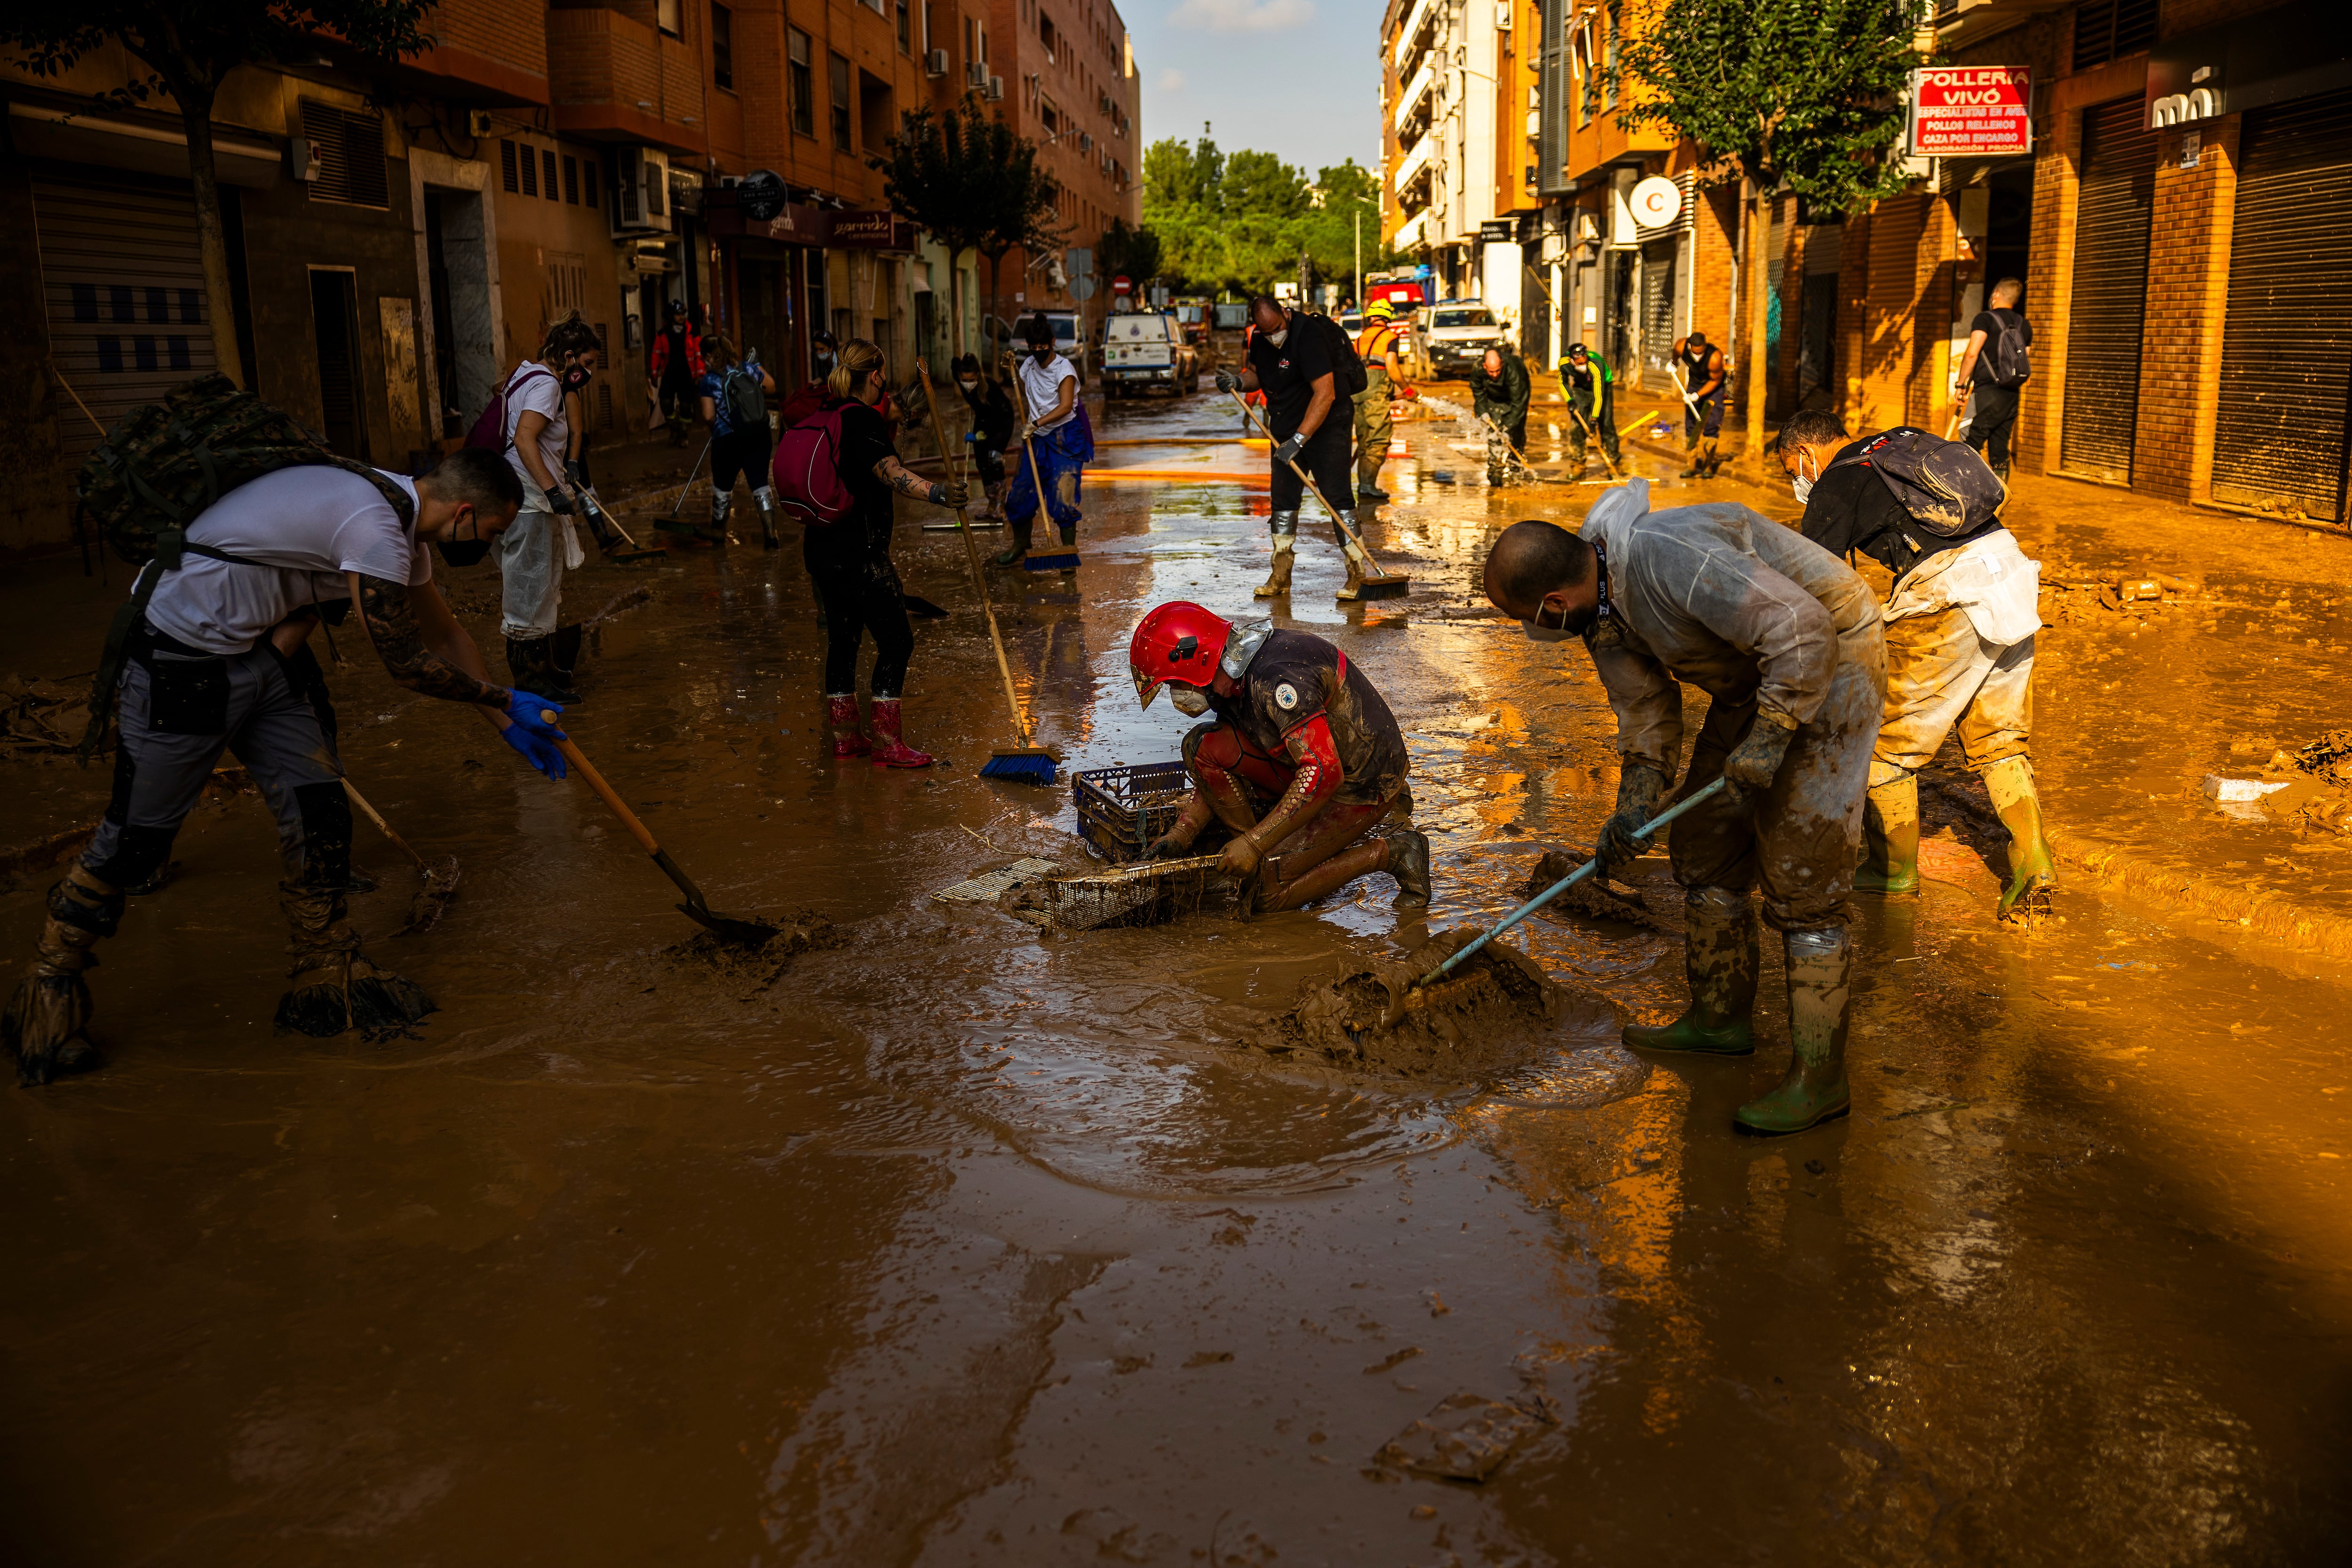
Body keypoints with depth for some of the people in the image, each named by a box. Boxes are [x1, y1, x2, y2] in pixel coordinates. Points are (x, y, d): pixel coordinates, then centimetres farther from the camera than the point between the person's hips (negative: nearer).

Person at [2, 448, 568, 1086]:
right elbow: (409, 666, -19)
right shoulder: (377, 529, -27)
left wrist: (506, 723, 18)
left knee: (318, 810, 5)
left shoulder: (397, 512, 5)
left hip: (261, 651, 9)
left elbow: (445, 634, 17)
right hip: (184, 664, -9)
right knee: (137, 836, 1)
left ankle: (328, 974, 17)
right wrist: (501, 699, -6)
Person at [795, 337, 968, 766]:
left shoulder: (823, 416, 11)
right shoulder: (864, 418, -15)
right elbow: (888, 470, -34)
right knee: (895, 638, -2)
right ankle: (886, 742, 0)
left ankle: (845, 734, 24)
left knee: (842, 637, 16)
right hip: (859, 551, -9)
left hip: (822, 548, 9)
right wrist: (937, 493, -48)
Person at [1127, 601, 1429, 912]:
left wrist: (1253, 843, -28)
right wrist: (1179, 836, -1)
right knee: (1203, 746, -3)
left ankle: (1391, 853, -2)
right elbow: (1219, 771, 11)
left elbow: (1324, 773, -32)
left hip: (1367, 785, -9)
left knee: (1267, 892, -10)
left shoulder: (1276, 677, -28)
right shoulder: (1237, 680, 3)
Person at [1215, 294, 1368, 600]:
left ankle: (1358, 574, -7)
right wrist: (1239, 381, -5)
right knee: (1283, 500, 7)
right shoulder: (1259, 340, 1)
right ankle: (1280, 578, 13)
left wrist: (1299, 439, -31)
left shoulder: (1308, 335, -24)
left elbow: (1325, 394, -29)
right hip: (1286, 430, 8)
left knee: (1338, 499, -11)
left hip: (1324, 426, -7)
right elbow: (1256, 374, 20)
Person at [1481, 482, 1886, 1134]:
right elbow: (1646, 709, 7)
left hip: (1828, 664, -10)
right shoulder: (1599, 605, -2)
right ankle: (1719, 1019, 29)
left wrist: (1764, 742, -31)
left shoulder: (1672, 558, -33)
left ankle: (1819, 1078, -2)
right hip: (1753, 679, 10)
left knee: (1799, 878, -10)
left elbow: (1803, 629, -34)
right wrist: (1636, 805, -5)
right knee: (1704, 847, 14)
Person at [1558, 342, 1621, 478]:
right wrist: (1570, 400, -18)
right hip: (1580, 388, 3)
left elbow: (1598, 396, -36)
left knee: (1606, 424, -11)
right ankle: (1578, 465, -1)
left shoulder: (1596, 366, -38)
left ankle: (1615, 461, -2)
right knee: (1577, 424, -8)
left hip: (1603, 386, -3)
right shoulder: (1564, 364, -25)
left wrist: (1594, 419, -39)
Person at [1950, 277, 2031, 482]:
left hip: (1987, 391, -7)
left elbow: (1972, 353, -16)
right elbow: (2028, 361, 18)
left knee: (1971, 446, -6)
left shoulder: (1985, 319, -5)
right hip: (2011, 395, 7)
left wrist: (1960, 384, -9)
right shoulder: (2024, 325, 15)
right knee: (2000, 448, 9)